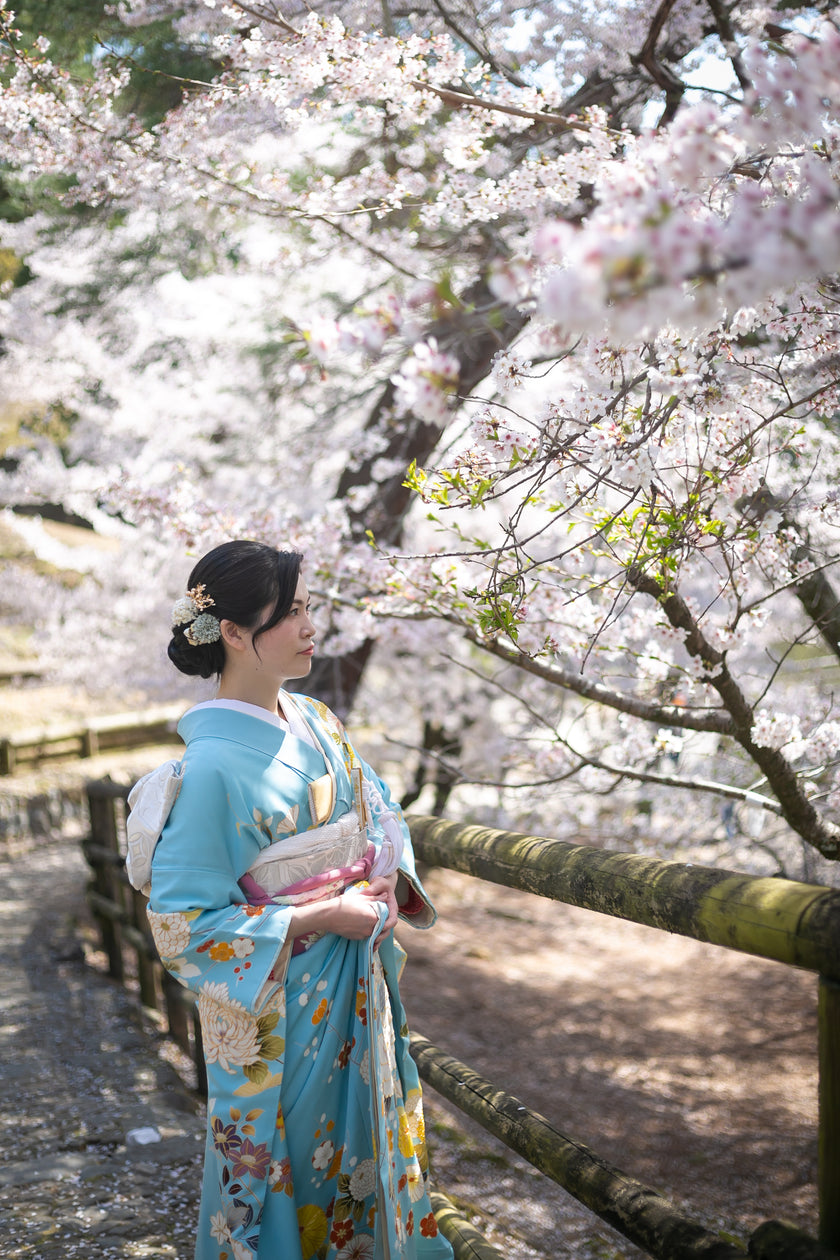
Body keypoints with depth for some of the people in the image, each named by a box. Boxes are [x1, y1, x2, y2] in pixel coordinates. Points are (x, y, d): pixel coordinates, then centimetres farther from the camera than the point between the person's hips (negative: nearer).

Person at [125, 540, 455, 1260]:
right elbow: (184, 919, -20)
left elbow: (378, 812, 15)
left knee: (363, 1131, 21)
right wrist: (321, 917, -21)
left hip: (357, 983, 7)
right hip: (281, 1005, -7)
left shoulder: (315, 722, 0)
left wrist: (385, 882, -4)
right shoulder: (214, 766, -23)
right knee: (293, 1151, 10)